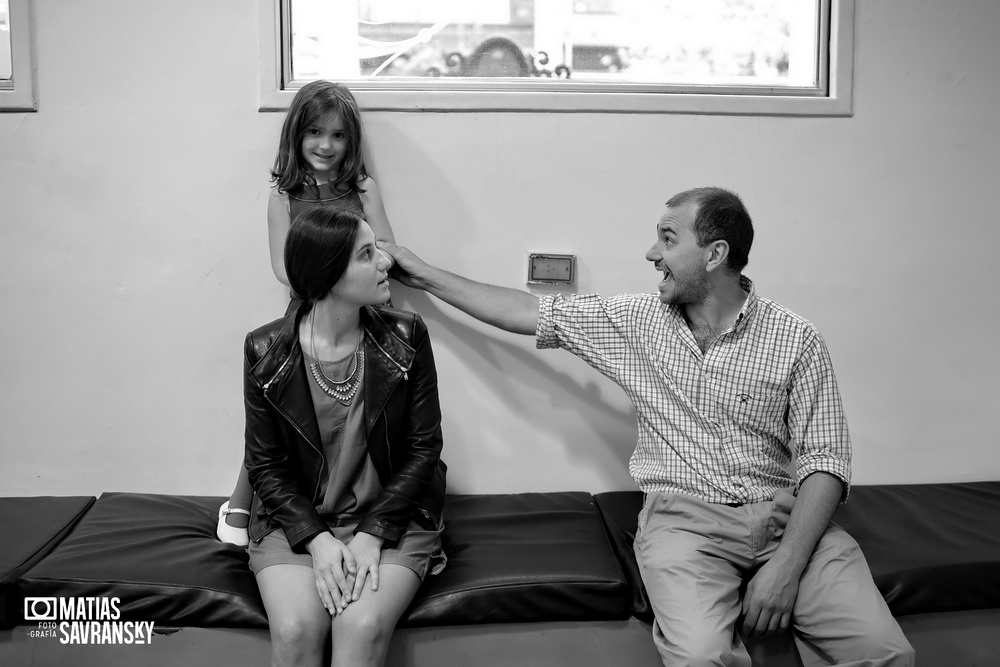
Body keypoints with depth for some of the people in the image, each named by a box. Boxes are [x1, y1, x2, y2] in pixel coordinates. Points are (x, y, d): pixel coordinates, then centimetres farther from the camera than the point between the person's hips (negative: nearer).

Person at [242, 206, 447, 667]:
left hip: (390, 516, 0)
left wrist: (373, 534, -14)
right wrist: (316, 539, -16)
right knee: (295, 630, -24)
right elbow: (264, 464, -1)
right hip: (298, 518, 0)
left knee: (363, 628, -25)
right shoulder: (265, 351, -7)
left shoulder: (406, 337, -6)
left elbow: (424, 447, -4)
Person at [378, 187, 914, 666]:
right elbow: (530, 313, 12)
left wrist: (787, 566, -16)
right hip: (684, 517, 0)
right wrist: (426, 276, 14)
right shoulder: (635, 321, 8)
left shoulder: (795, 339, 0)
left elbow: (824, 460, -3)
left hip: (784, 515, 0)